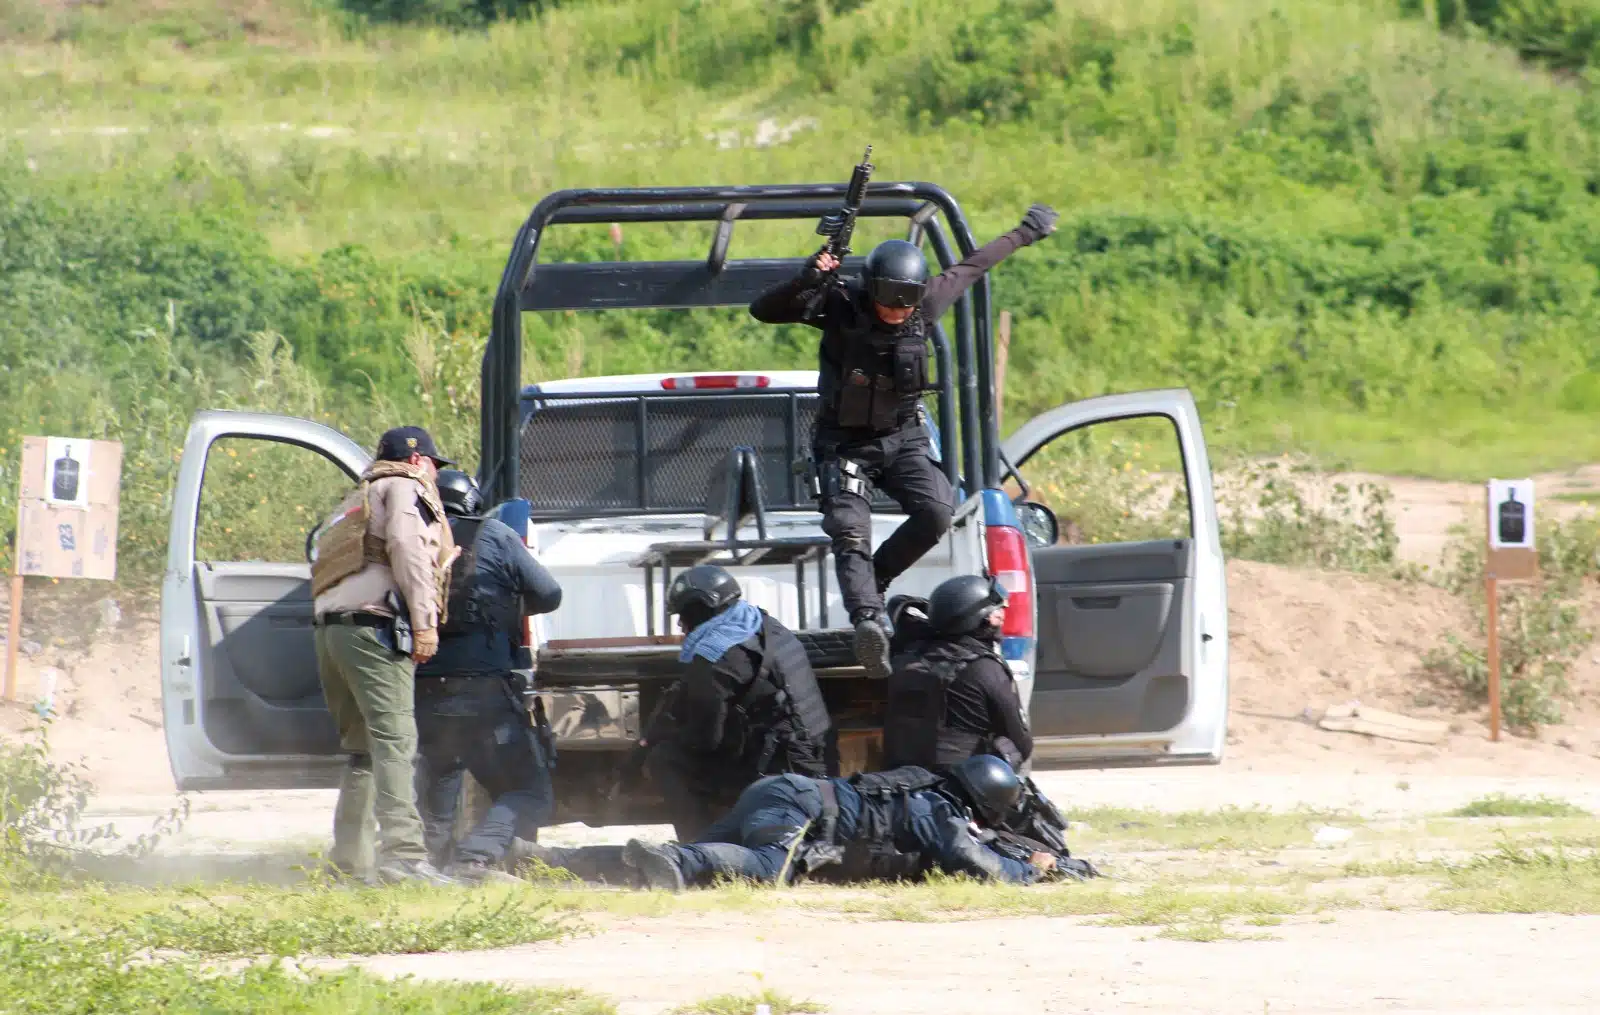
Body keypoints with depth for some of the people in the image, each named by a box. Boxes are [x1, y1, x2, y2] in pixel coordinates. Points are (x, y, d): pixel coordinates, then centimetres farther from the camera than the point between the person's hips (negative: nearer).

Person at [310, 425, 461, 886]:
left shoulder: (358, 501, 34)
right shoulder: (404, 489, 6)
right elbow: (406, 546, -11)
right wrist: (424, 621, -17)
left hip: (331, 628, 9)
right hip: (374, 627, -9)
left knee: (363, 750, 15)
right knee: (395, 741, -18)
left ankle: (350, 857, 13)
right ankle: (403, 853, -30)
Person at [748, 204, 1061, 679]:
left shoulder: (926, 307, -7)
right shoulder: (840, 308, -17)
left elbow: (972, 266, 11)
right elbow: (763, 311, -22)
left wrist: (1025, 233, 24)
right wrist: (805, 282, -41)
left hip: (903, 438, 3)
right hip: (844, 442, -3)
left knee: (936, 512, -19)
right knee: (850, 533, -21)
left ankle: (876, 579, 2)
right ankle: (868, 618, -38)